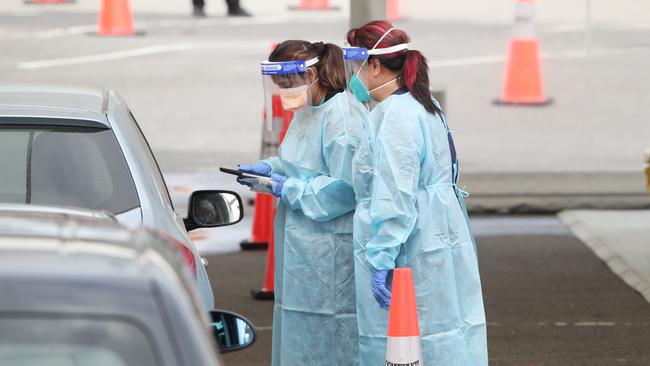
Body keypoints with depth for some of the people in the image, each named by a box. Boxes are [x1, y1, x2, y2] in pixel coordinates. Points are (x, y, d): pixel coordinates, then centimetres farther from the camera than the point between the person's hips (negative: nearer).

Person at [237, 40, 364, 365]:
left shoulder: (341, 117, -19)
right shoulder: (306, 113, 11)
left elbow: (345, 187, -23)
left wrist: (290, 190, -17)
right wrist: (269, 169, 8)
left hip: (329, 253, -10)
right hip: (301, 250, 10)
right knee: (298, 338, 14)